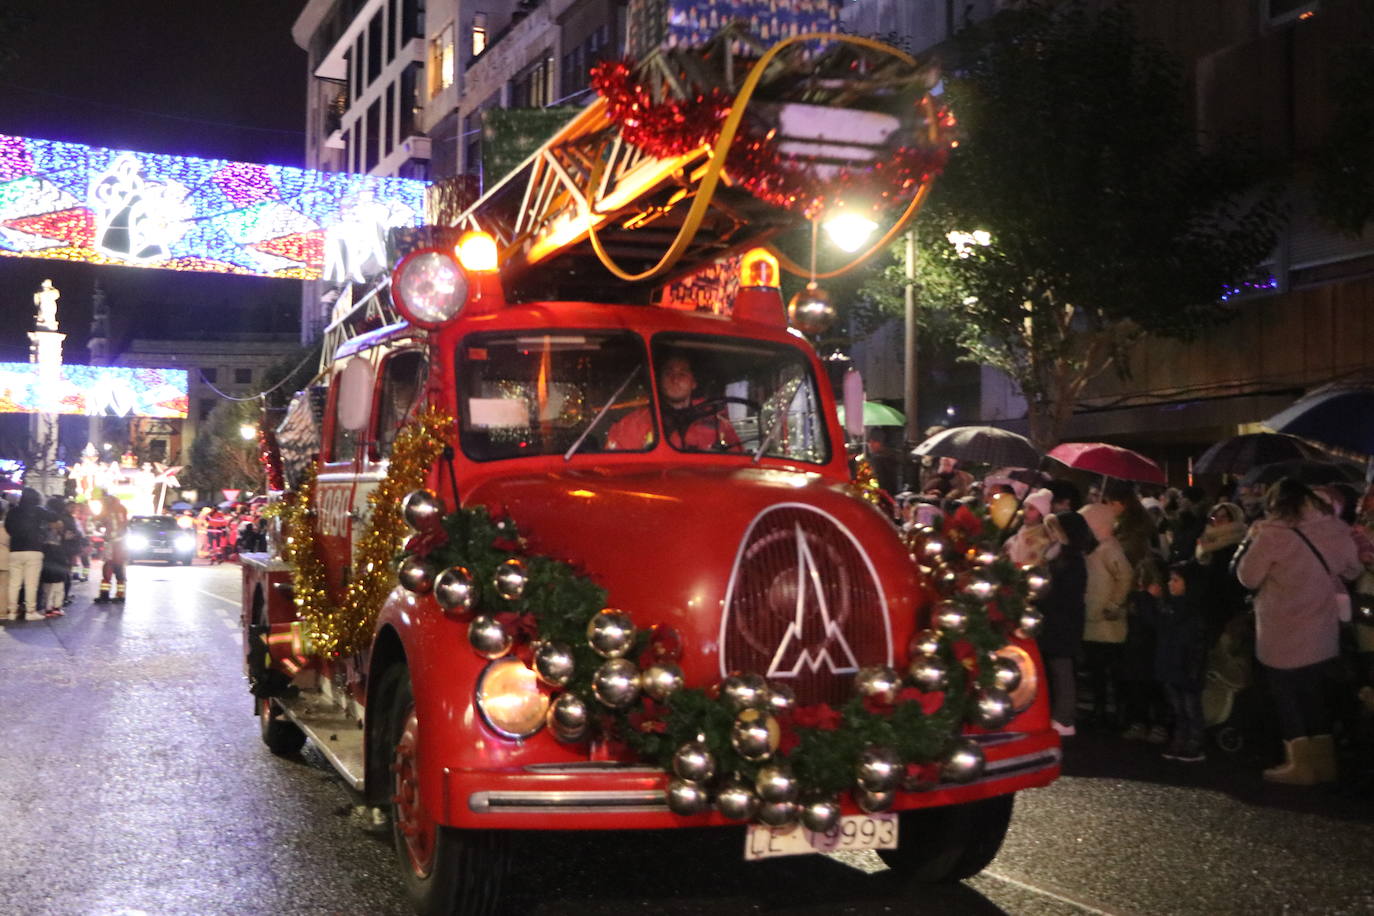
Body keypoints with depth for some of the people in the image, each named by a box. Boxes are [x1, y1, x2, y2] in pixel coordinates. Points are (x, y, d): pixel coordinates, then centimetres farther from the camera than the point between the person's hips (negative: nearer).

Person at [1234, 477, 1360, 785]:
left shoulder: (1272, 534, -18)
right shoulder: (1335, 528, -3)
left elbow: (1248, 577, -9)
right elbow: (1352, 569, 12)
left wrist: (1251, 539, 0)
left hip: (1284, 634, -5)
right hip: (1322, 631, 5)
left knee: (1287, 697, 8)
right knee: (1315, 696, 17)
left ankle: (1301, 764, 11)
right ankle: (1323, 761, 22)